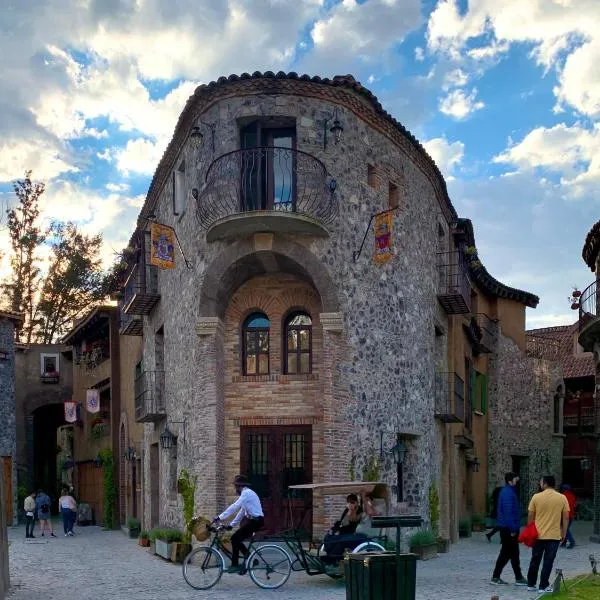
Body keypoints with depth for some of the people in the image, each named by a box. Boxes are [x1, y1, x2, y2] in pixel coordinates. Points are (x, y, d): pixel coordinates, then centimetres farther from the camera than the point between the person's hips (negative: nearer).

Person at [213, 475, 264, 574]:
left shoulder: (247, 493, -13)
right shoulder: (247, 493, 19)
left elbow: (234, 507, -23)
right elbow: (242, 512, 22)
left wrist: (220, 517, -24)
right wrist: (231, 525, 19)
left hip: (255, 521, -10)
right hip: (253, 520, 10)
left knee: (235, 538, -12)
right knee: (237, 539, 10)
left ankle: (235, 565, -11)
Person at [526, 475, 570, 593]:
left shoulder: (536, 497, -5)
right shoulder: (562, 498, -3)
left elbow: (531, 516, 0)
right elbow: (566, 517, 0)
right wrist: (564, 533, 10)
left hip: (538, 535, 1)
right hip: (554, 535, -1)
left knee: (535, 561, 13)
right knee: (548, 562, 4)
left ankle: (531, 584, 20)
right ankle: (543, 586, 4)